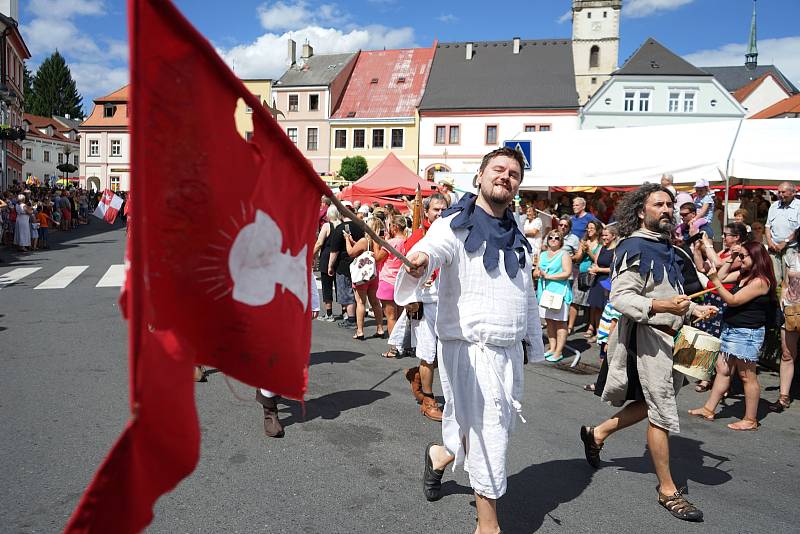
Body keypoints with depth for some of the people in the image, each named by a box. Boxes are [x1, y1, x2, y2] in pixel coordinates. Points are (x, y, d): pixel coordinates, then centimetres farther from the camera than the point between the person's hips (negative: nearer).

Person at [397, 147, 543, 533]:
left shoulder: (517, 239, 14)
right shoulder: (455, 225, -8)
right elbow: (431, 248, -32)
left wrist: (535, 347, 23)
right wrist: (419, 262, -55)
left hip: (510, 350, 7)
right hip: (468, 348, -7)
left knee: (500, 427, 16)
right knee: (487, 434, -1)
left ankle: (441, 455, 45)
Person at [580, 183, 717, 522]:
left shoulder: (666, 248, 15)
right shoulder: (634, 248, -14)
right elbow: (621, 297, -22)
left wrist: (694, 310, 12)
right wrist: (660, 306, -34)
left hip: (670, 337, 9)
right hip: (648, 339, -9)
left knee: (652, 404, 18)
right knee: (663, 413, -1)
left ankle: (597, 434, 33)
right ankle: (668, 491, 12)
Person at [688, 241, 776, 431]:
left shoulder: (760, 281, -16)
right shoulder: (744, 275, 11)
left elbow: (733, 300, -20)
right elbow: (721, 276, 20)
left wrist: (715, 281, -24)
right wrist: (730, 259, 14)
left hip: (747, 333, -9)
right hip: (730, 329, 9)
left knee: (747, 376, 0)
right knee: (722, 369, 12)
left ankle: (751, 420, 10)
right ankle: (709, 409, 19)